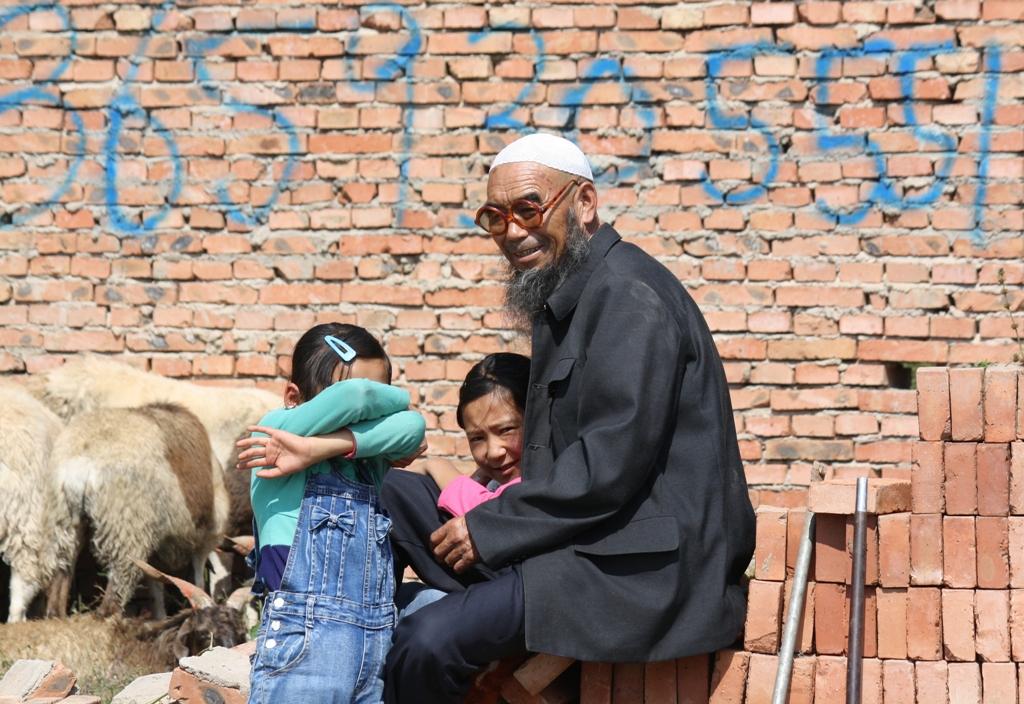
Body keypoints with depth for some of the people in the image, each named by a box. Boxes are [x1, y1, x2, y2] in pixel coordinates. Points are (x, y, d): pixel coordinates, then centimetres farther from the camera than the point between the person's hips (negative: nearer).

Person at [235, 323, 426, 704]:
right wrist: (401, 399, 11)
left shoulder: (370, 458, 17)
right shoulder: (274, 430, 3)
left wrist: (319, 450, -13)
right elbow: (354, 397, -11)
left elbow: (412, 428, -4)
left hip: (378, 642, 5)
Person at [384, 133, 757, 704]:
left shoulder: (627, 295, -12)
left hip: (652, 569, -11)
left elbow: (614, 461, -21)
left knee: (426, 642, -22)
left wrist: (488, 528, -13)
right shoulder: (564, 302, 22)